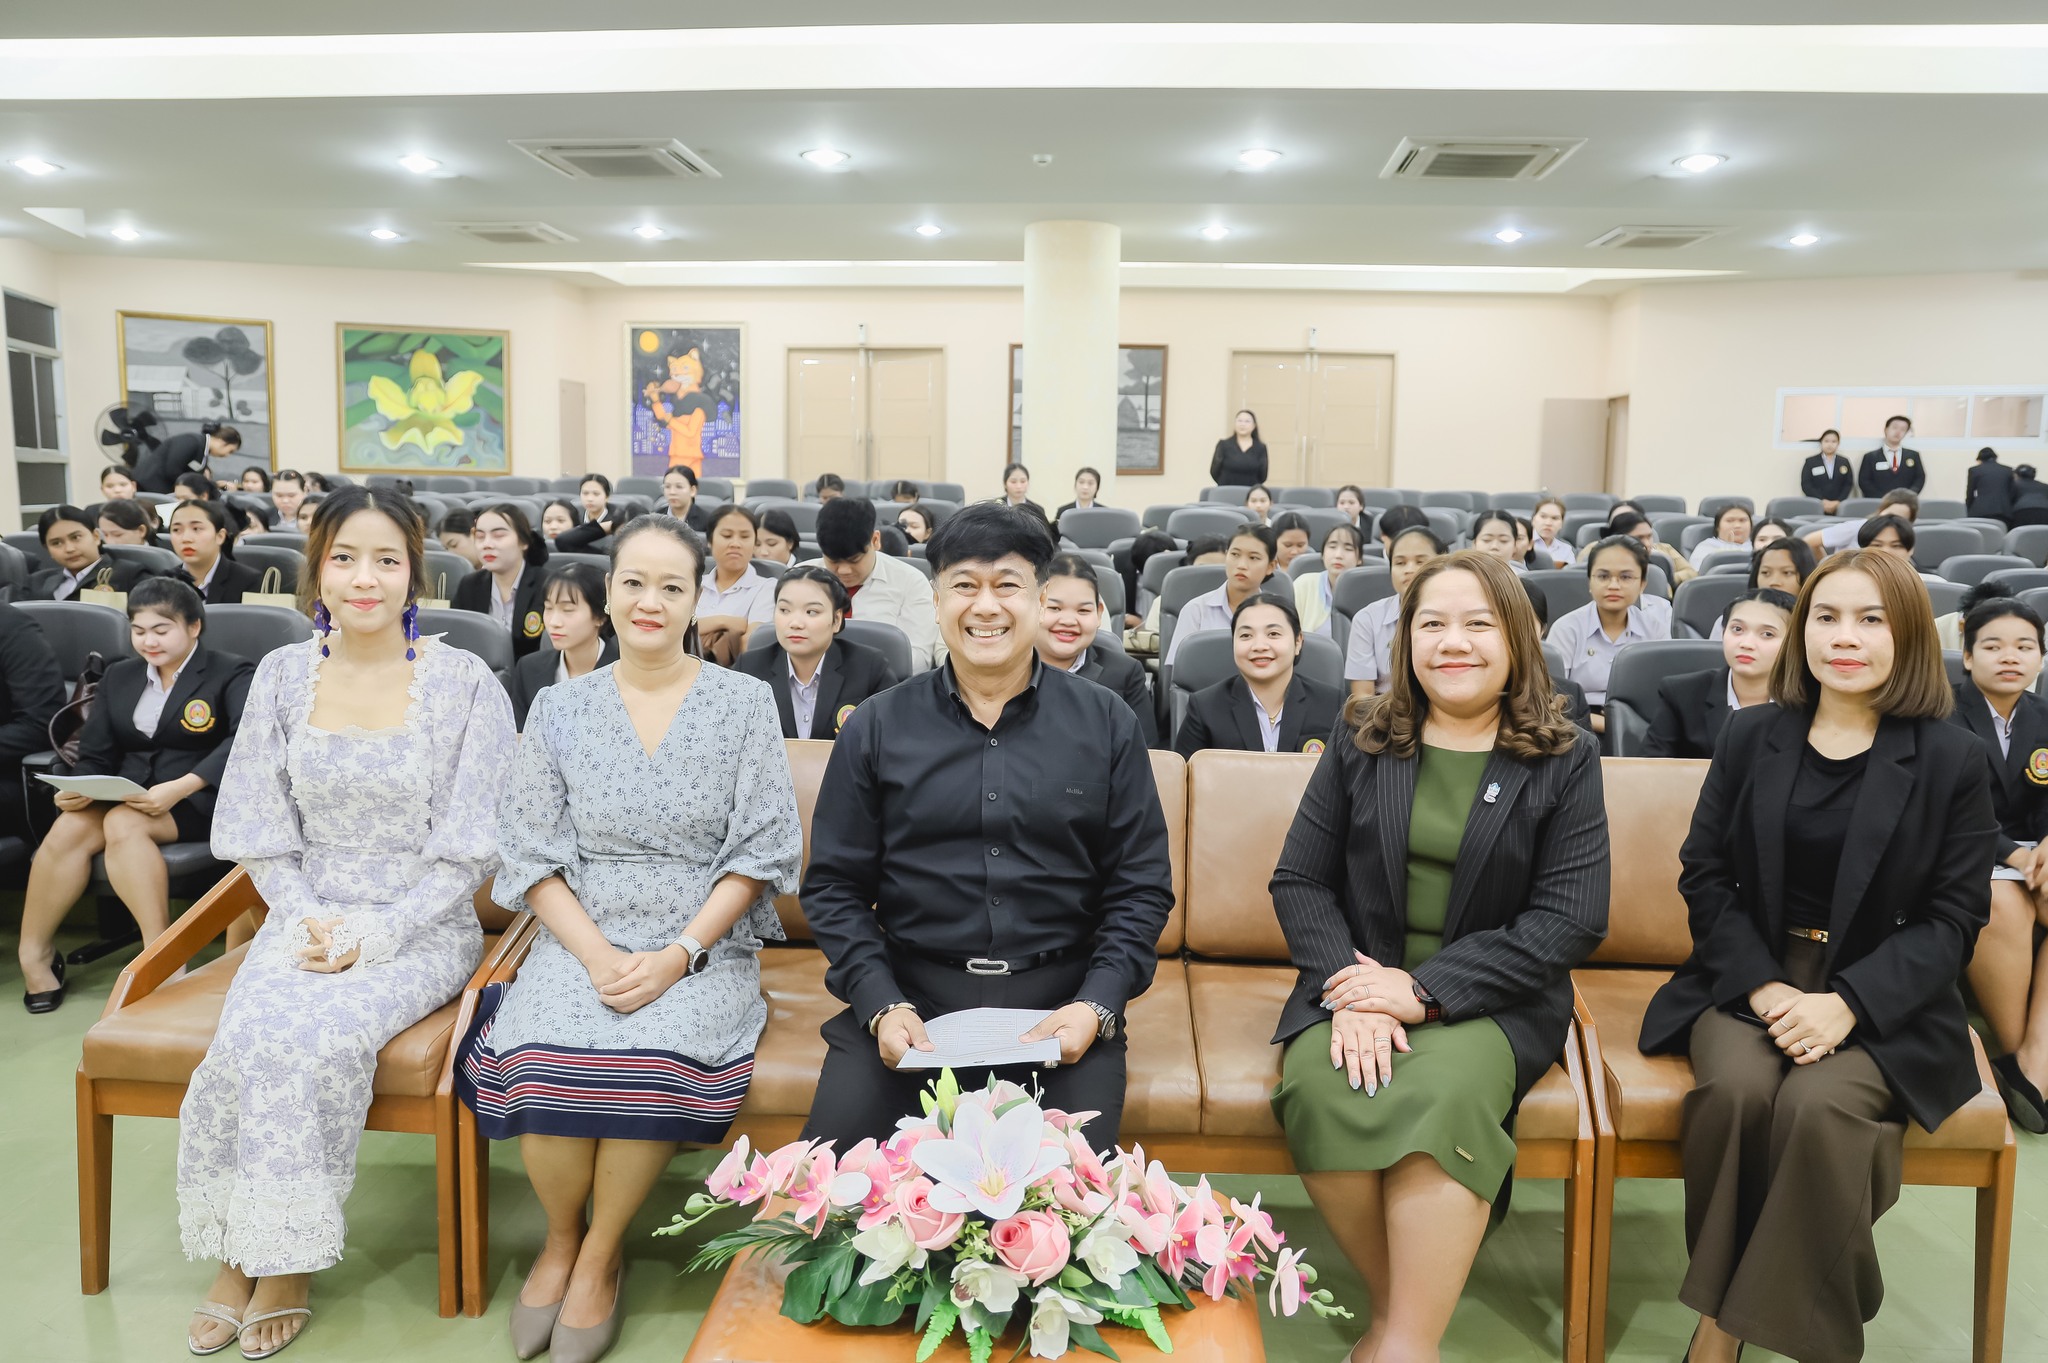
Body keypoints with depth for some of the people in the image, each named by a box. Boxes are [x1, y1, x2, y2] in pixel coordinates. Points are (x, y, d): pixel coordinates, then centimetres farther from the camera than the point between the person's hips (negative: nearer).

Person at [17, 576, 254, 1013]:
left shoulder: (232, 674, 2)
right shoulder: (119, 676, 21)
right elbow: (95, 755, 16)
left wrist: (178, 788, -28)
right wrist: (81, 790, -9)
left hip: (199, 801, -5)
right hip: (126, 794, 5)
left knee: (123, 823, -33)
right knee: (70, 827, -26)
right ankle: (33, 955, -17)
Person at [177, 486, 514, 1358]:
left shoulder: (465, 684, -6)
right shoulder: (282, 675, 5)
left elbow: (467, 851, -6)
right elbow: (260, 834, 8)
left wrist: (376, 936, -15)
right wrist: (308, 919, -8)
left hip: (422, 927, -3)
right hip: (306, 918, 3)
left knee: (317, 1038, -27)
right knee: (251, 1035, -25)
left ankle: (283, 1262, -8)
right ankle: (241, 1255, -7)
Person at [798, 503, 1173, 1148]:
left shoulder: (1106, 724, 6)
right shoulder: (875, 728, 6)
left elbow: (1141, 886, 5)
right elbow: (835, 884, 6)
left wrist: (1095, 1007, -9)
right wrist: (880, 1004, -8)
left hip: (1061, 1001, 0)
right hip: (909, 993, 1)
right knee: (837, 1145, -21)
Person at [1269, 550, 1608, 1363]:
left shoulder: (1563, 759, 3)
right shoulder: (1360, 740, 9)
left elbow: (1572, 919, -6)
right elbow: (1298, 881, 5)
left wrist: (1425, 989, -16)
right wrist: (1352, 987, -15)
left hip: (1491, 999, -2)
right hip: (1358, 981, 2)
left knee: (1443, 1093, -34)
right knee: (1317, 1087, -29)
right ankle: (1391, 1296, -7)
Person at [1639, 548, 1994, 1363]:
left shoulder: (1951, 759, 1)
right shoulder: (1751, 737, 7)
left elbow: (1953, 918, -2)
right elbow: (1705, 875, 4)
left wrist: (1847, 1003, -17)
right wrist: (1762, 986, -12)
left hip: (1883, 1000, -1)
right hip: (1752, 978, 2)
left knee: (1815, 1105, -31)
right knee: (1736, 1089, -29)